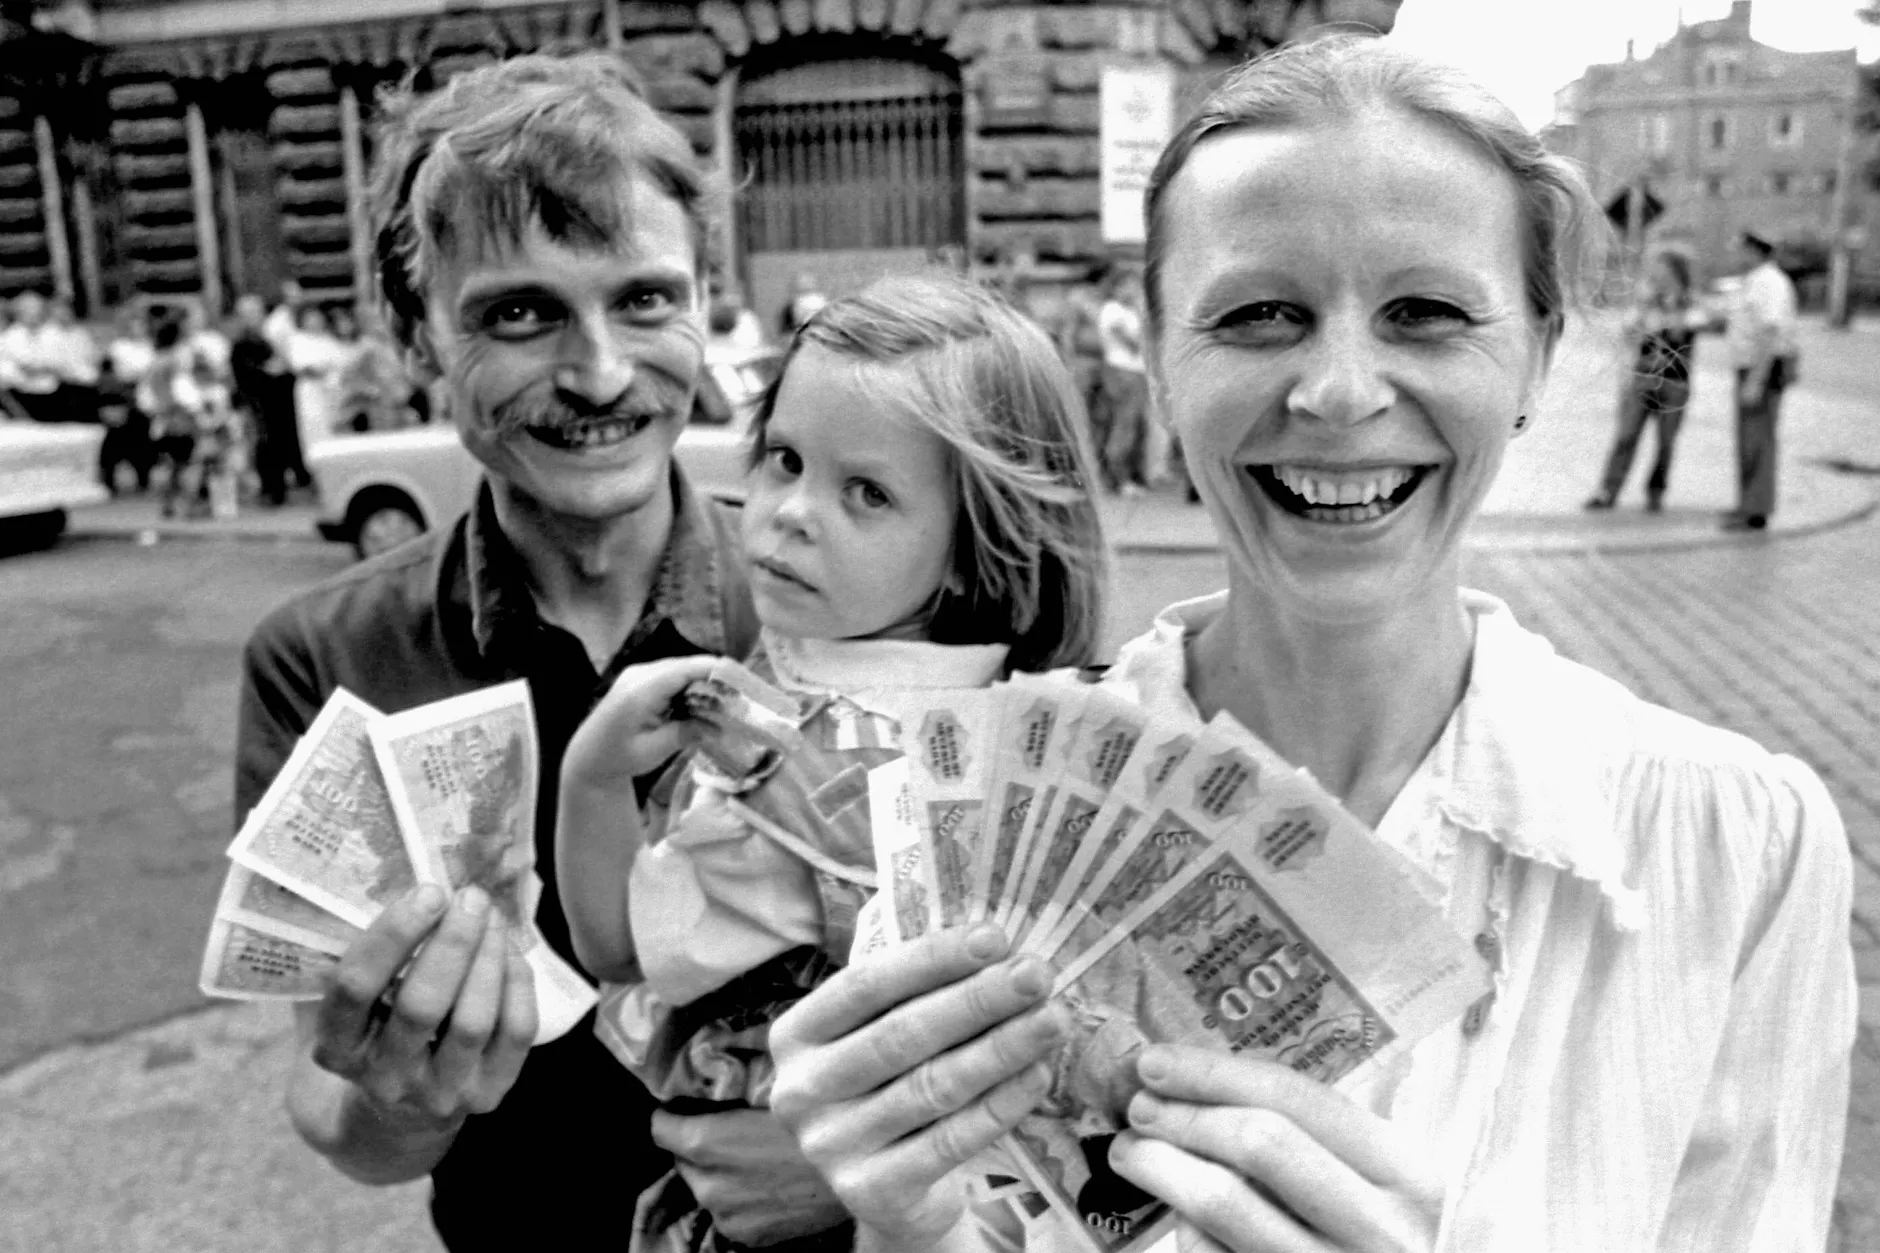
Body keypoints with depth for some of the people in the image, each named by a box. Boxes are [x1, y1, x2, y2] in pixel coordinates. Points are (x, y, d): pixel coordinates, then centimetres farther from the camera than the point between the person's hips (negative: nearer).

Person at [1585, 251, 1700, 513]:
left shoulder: (1690, 309, 1)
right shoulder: (1647, 305, 9)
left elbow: (1678, 336, -17)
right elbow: (1629, 328, -5)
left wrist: (1673, 304, -15)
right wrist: (1647, 302, -10)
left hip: (1674, 383, -1)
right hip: (1640, 379, 1)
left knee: (1666, 441, 2)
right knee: (1626, 435, -6)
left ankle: (1655, 494, 12)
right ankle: (1608, 491, -8)